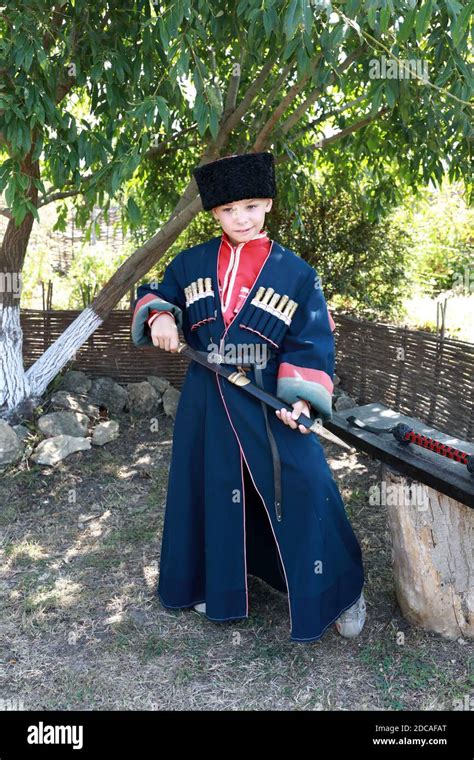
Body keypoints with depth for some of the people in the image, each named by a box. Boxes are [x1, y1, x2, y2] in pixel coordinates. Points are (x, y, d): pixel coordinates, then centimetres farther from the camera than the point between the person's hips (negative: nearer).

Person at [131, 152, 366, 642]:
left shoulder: (296, 272, -3)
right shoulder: (191, 263, 3)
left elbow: (312, 343, -5)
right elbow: (155, 296, 17)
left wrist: (302, 398, -20)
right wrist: (160, 317, -6)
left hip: (271, 402, -3)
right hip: (208, 401, 3)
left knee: (303, 488, -8)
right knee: (210, 490, 14)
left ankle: (340, 590, 16)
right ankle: (215, 584, 37)